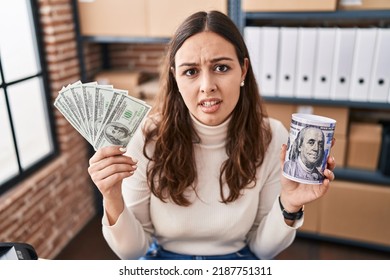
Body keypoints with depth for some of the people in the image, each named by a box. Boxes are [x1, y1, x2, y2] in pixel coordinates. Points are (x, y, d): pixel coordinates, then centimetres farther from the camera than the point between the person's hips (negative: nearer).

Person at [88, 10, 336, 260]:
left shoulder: (271, 138, -13)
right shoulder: (147, 137, -15)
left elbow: (262, 248, -3)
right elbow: (133, 250, -7)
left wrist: (289, 207, -20)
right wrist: (113, 201, -24)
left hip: (239, 259, 2)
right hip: (162, 258, -1)